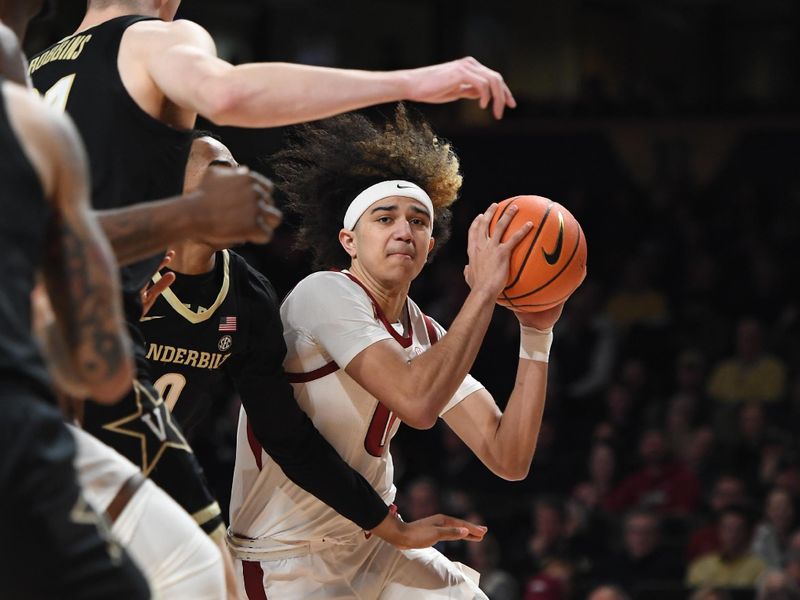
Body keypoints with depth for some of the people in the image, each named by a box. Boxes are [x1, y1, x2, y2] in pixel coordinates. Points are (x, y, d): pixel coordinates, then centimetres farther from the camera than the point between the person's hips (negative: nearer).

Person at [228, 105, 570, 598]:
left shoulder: (427, 337, 5)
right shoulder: (326, 293, -17)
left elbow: (509, 459, -3)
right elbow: (416, 403, -31)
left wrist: (537, 335, -9)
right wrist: (484, 291, -25)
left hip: (374, 545, 8)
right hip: (287, 557, -8)